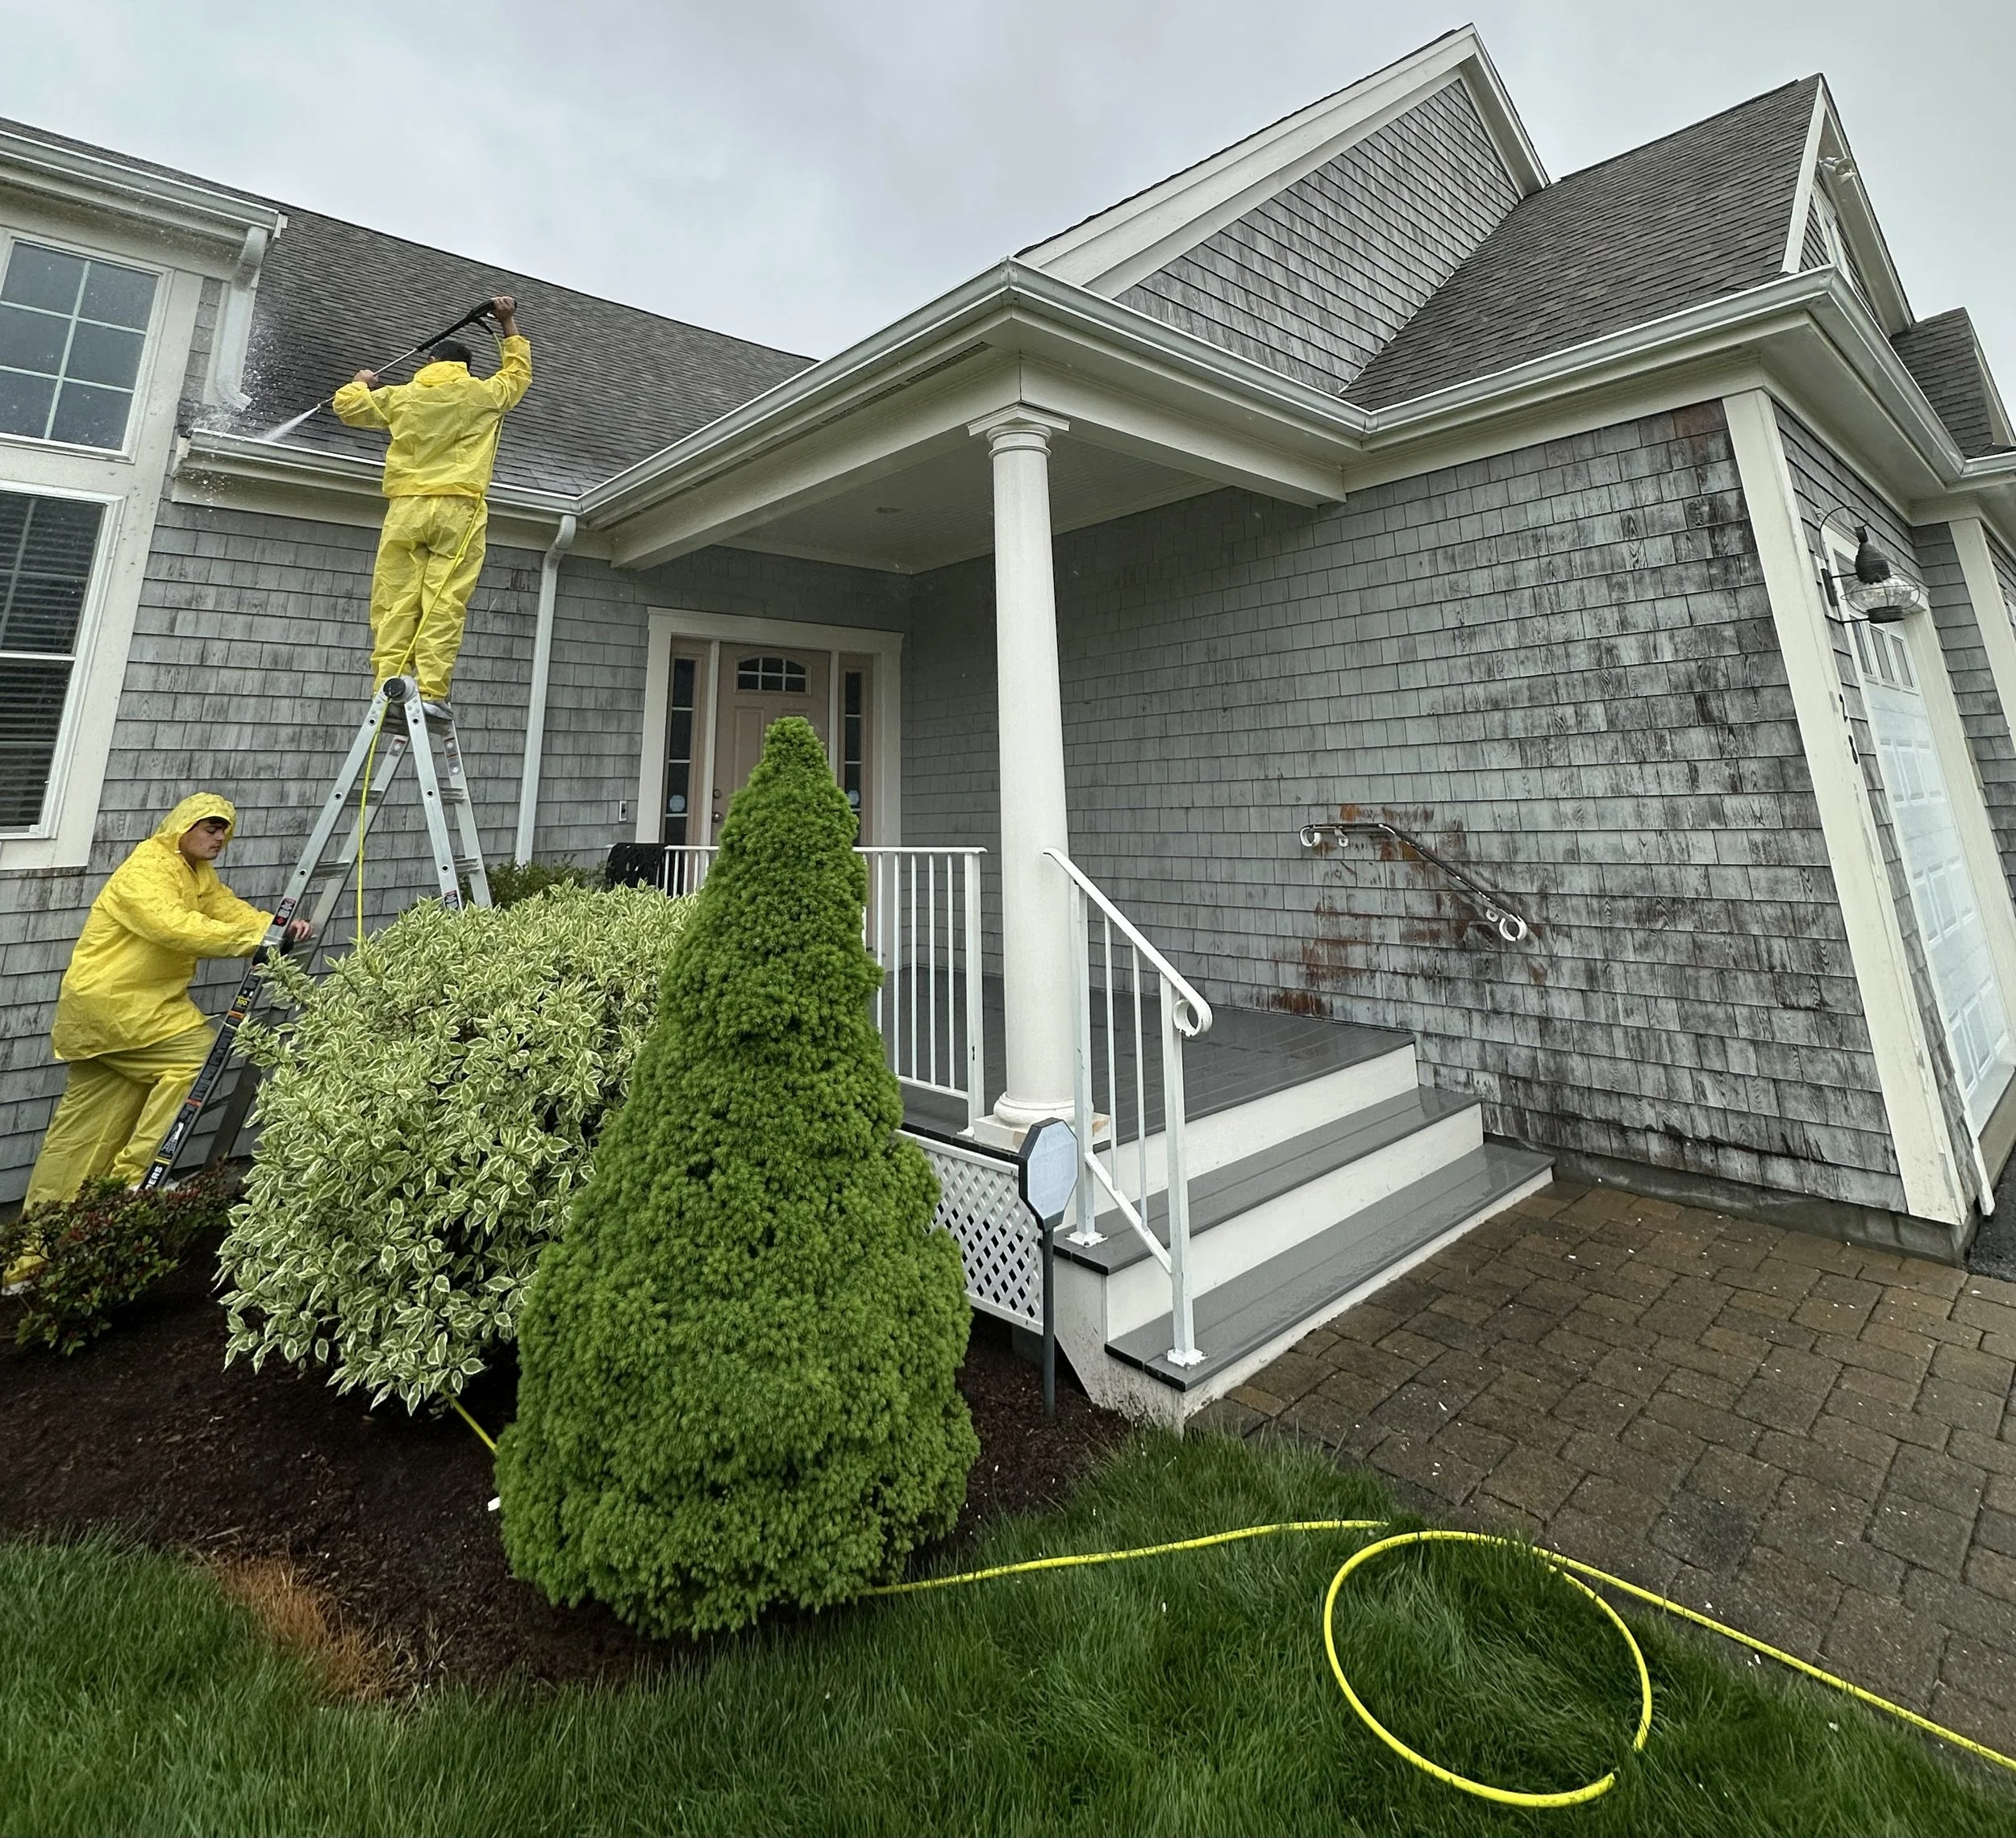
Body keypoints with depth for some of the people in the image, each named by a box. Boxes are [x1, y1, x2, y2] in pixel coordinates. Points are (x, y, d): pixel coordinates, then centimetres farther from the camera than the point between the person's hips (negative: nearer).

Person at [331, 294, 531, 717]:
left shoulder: (402, 396, 16)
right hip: (457, 510, -2)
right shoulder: (482, 394, 11)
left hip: (406, 509, 2)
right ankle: (431, 692, -18)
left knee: (395, 604, 0)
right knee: (444, 604, -10)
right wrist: (509, 323, 39)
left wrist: (361, 383, 51)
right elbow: (519, 372, 30)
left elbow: (346, 404, 31)